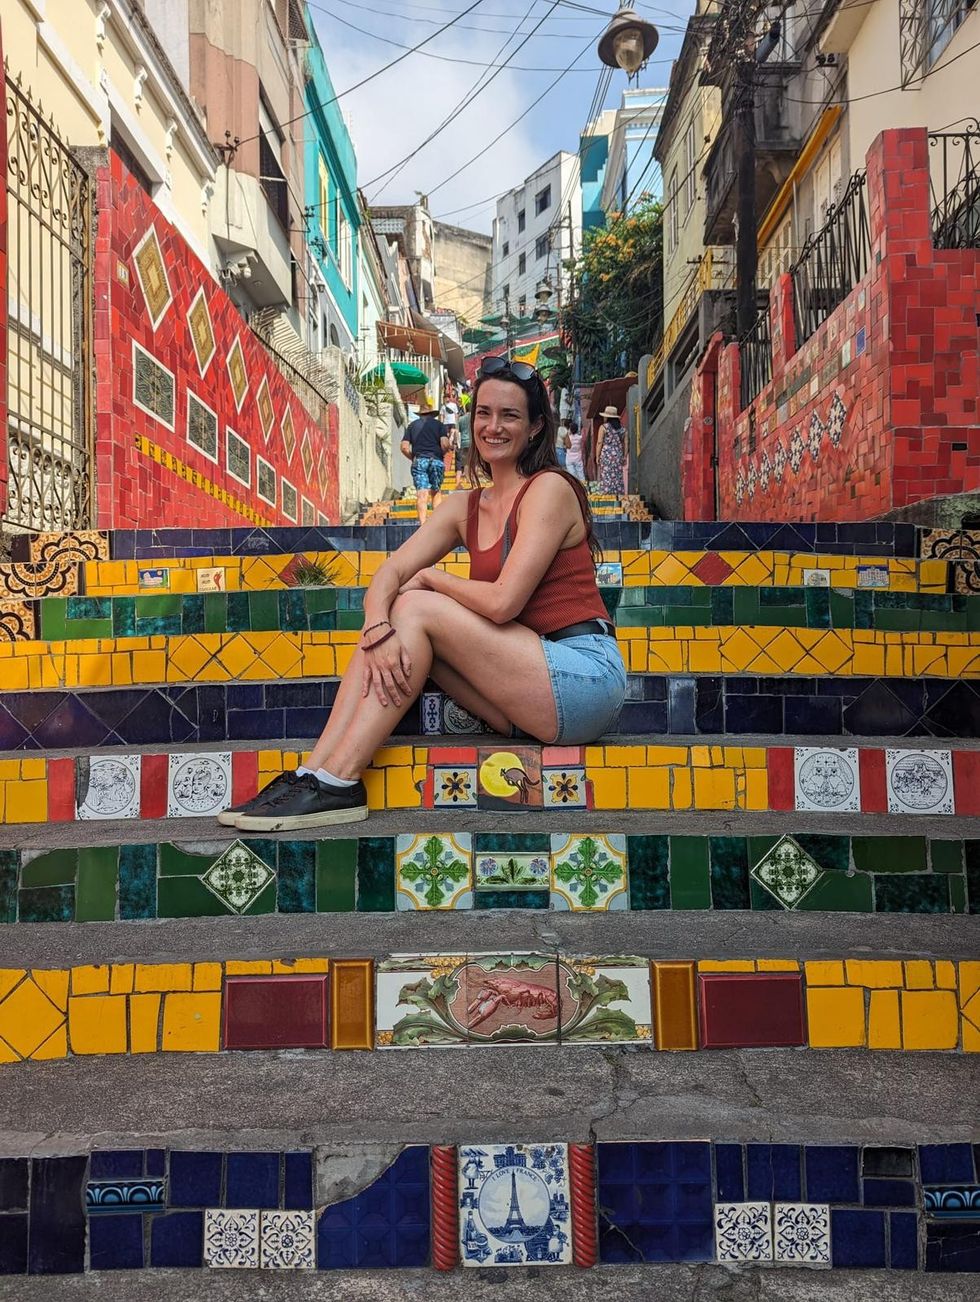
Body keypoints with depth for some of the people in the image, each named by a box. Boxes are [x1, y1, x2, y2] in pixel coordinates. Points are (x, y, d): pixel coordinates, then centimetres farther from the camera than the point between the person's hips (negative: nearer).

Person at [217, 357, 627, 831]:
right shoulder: (464, 507, 13)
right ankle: (314, 772, -13)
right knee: (391, 627, -7)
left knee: (417, 609, -16)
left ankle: (336, 783, -17)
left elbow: (503, 601, -18)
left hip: (587, 675, -7)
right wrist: (376, 628, -22)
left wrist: (429, 578, -2)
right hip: (535, 696, 7)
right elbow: (389, 573, 0)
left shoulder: (550, 489, -8)